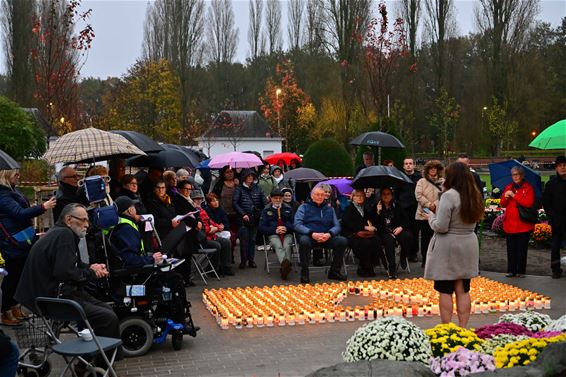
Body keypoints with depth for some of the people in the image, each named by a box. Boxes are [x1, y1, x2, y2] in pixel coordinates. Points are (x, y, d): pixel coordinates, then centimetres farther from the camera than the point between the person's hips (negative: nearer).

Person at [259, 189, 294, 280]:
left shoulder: (288, 209, 20)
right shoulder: (266, 210, 14)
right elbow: (262, 227, 6)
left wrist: (286, 228, -7)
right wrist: (275, 230, -9)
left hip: (287, 234, 2)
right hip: (273, 235, -2)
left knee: (287, 246, -33)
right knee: (278, 246, -36)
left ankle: (284, 267, -51)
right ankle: (285, 264, -64)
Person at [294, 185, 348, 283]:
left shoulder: (329, 209, 21)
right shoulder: (304, 207, 9)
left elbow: (337, 226, 11)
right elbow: (297, 225, -4)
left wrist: (329, 234, -12)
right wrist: (312, 234, -19)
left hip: (326, 237, 4)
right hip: (309, 236, -3)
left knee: (343, 241, -21)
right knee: (304, 241, -38)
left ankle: (334, 271, -5)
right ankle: (304, 273, -22)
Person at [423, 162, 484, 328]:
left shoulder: (449, 196, -18)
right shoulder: (474, 195, 5)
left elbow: (441, 227, -20)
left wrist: (431, 217, 0)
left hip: (448, 247, -7)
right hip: (468, 245, 7)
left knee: (445, 291, 2)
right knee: (463, 290, 11)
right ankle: (462, 328, 16)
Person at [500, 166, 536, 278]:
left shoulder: (528, 188, -1)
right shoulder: (508, 188, 13)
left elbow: (529, 203, -16)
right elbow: (502, 205, 12)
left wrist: (514, 195, -15)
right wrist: (505, 198, -10)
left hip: (523, 224, -4)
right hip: (510, 223, 4)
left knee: (522, 249, 2)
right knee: (511, 249, 6)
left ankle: (521, 271, 9)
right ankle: (511, 270, 12)